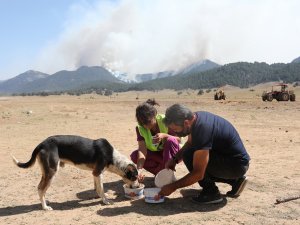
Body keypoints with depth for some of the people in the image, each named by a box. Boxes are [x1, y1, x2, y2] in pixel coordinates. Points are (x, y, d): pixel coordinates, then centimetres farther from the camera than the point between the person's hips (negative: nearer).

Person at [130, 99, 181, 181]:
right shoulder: (140, 128, -18)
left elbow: (178, 140, -20)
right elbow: (142, 150, -27)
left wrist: (164, 136, -41)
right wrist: (139, 169, -43)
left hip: (171, 154, -3)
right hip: (155, 154, 3)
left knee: (171, 140, -36)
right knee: (134, 155, -22)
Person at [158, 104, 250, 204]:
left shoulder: (202, 130, -30)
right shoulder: (196, 117, -4)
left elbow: (198, 174, -27)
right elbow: (189, 143, 16)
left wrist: (172, 187, -18)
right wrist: (174, 160, 2)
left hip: (238, 165, -9)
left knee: (189, 156, -20)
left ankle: (211, 193, -3)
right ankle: (235, 180, 18)